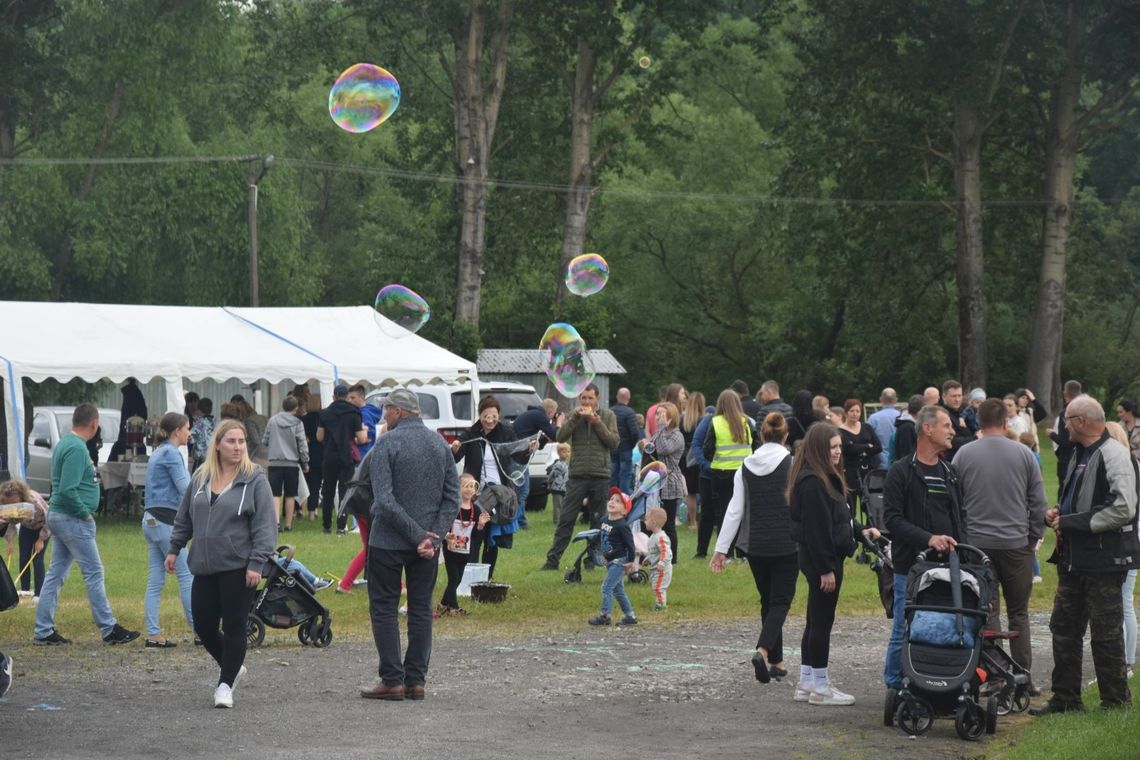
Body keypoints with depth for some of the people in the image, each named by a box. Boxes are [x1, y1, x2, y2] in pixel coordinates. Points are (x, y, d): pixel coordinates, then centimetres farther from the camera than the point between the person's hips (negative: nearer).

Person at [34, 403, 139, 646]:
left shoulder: (64, 443, 13)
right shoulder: (77, 448, -18)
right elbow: (67, 490, -26)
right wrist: (85, 513, -15)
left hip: (58, 517, 10)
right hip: (73, 520, -10)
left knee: (56, 574, 10)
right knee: (94, 573, -3)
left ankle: (44, 631, 11)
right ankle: (109, 629, 1)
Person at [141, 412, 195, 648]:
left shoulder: (157, 454, 18)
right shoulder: (171, 453, -11)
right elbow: (186, 488, -16)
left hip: (152, 520, 9)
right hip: (166, 521, -9)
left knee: (155, 581, 6)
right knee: (187, 575, -3)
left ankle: (153, 635, 3)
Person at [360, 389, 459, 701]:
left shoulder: (387, 444, -10)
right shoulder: (440, 444, 8)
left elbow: (384, 500, -19)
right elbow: (452, 496, 4)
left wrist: (417, 535, -17)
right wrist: (434, 533, -5)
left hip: (388, 542, -5)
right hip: (428, 545, 5)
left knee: (384, 608, 3)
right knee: (422, 609, 10)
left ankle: (392, 680, -2)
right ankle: (416, 681, 10)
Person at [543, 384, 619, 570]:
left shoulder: (608, 416, 7)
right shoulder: (575, 416, 8)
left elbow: (614, 442, -2)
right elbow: (561, 437, -5)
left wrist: (598, 424, -11)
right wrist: (575, 417, -13)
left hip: (601, 476, 0)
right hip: (577, 475, 0)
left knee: (597, 521, 6)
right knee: (566, 519, -3)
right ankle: (553, 559, -3)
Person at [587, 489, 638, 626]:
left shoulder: (622, 526, -19)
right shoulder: (605, 521, 6)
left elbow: (630, 544, -17)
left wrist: (631, 561, -14)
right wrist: (605, 556, 22)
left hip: (619, 561, -9)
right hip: (610, 561, 9)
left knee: (607, 587, -12)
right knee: (618, 590, 13)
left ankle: (605, 615, -9)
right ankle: (630, 616, 20)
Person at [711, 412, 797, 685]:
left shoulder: (746, 467, 3)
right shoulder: (792, 464, -8)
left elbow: (735, 510, 4)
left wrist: (722, 548, 6)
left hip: (755, 545, 4)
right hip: (787, 544, -4)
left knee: (768, 601, 16)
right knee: (781, 601, 0)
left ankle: (776, 662, 18)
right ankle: (763, 650, -24)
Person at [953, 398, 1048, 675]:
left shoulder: (963, 455, 0)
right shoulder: (1023, 454, 0)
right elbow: (1038, 502, 2)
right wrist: (1034, 537, 11)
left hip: (977, 543, 0)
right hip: (1017, 543, 0)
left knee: (986, 612, 3)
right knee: (1019, 612, 8)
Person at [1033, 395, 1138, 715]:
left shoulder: (1114, 455, -15)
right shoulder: (1079, 454, 15)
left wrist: (1072, 522, -19)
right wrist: (1059, 514, 5)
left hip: (1103, 560, -9)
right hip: (1074, 558, 10)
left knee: (1106, 634, -1)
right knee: (1064, 628, 12)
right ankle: (1066, 697, 21)